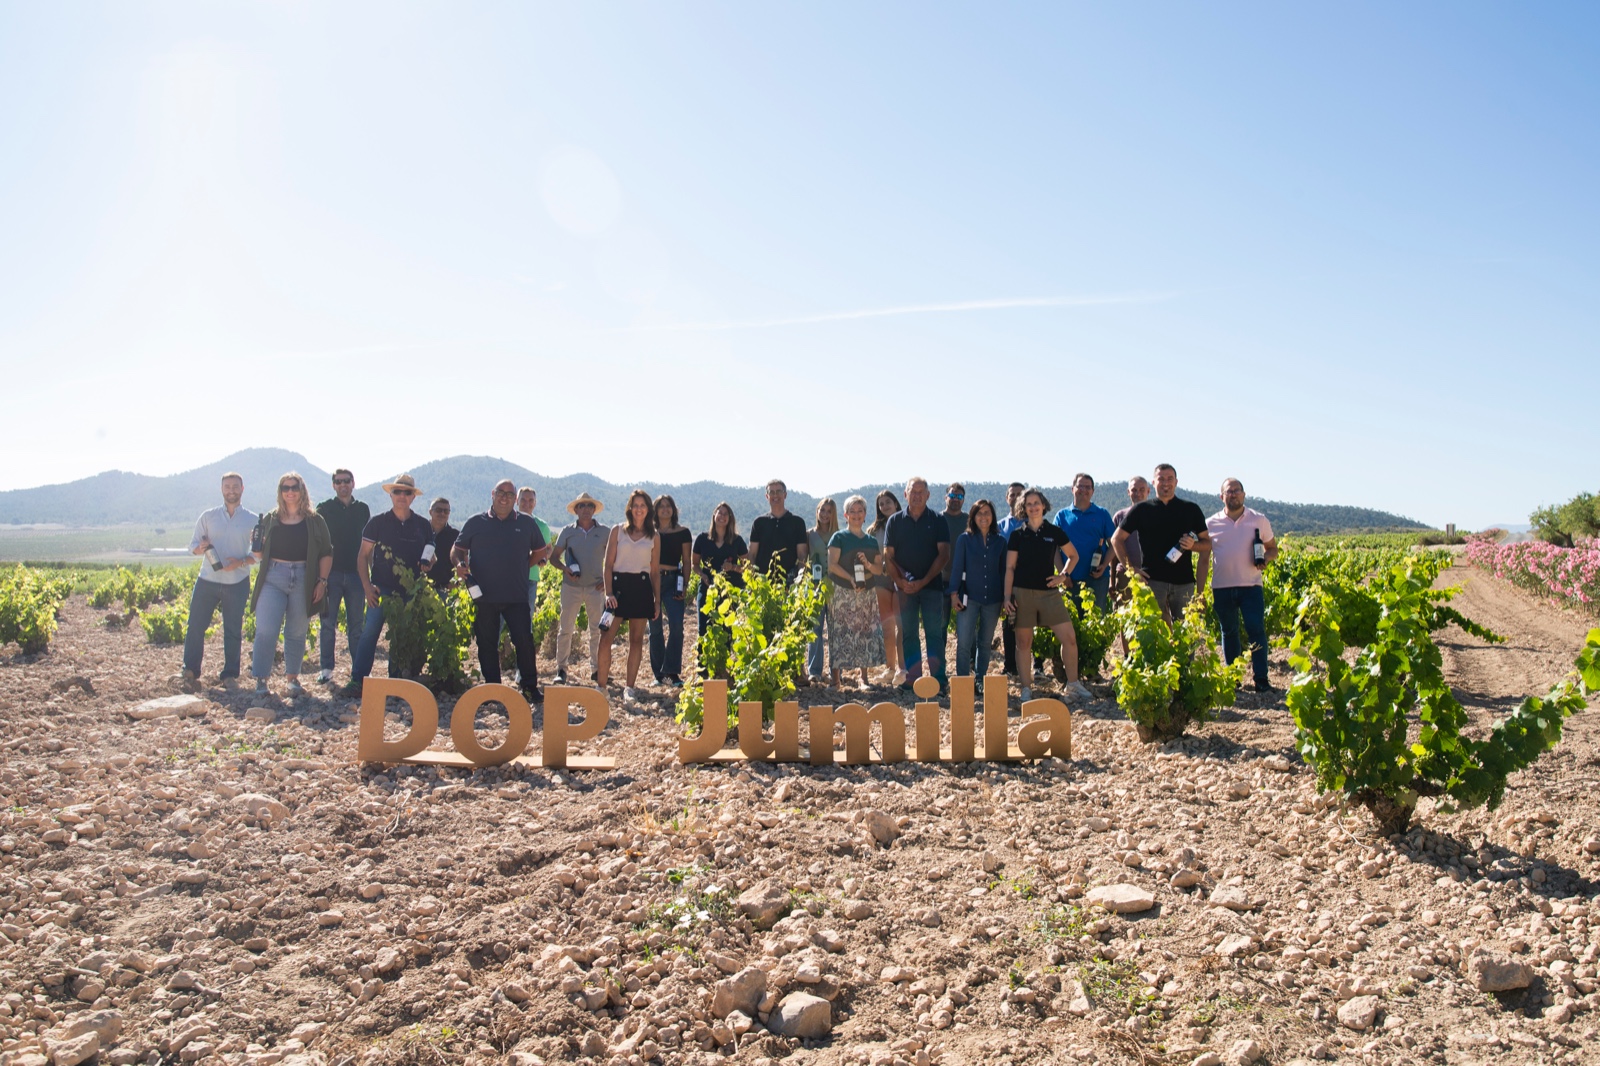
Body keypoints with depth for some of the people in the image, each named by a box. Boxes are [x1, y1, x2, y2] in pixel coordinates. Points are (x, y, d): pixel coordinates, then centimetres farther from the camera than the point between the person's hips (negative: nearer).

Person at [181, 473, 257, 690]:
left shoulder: (253, 520, 3)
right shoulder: (207, 516, 7)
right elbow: (192, 545, 8)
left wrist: (242, 562, -15)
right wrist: (201, 548, -15)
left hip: (237, 583, -1)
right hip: (207, 580, 1)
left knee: (233, 630, 4)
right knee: (196, 626, -1)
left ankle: (230, 674, 13)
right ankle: (190, 673, 7)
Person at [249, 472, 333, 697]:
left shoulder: (315, 521, 6)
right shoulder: (270, 519, 9)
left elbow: (326, 553, 5)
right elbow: (260, 554, 14)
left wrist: (322, 581, -3)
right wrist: (257, 549, -8)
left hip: (303, 580, 0)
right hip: (273, 578, 0)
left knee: (297, 633, 8)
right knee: (265, 630, -8)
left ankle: (293, 678, 20)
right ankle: (261, 680, -1)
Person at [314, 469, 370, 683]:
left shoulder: (363, 509, 10)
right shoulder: (324, 509, 4)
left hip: (355, 574, 1)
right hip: (331, 573, -1)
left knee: (356, 623, 6)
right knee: (328, 622, 0)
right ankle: (326, 668, 6)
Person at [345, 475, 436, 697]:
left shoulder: (423, 525, 8)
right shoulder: (378, 522, 2)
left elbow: (430, 555, 19)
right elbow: (363, 556, 3)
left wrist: (428, 564, -5)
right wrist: (367, 586, -7)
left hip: (411, 592, 2)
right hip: (381, 589, -2)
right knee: (370, 633, -11)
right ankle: (357, 681, -8)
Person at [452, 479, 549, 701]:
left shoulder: (527, 523, 8)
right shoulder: (475, 522, 6)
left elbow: (539, 551, 16)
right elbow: (457, 549, 10)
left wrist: (524, 567, 3)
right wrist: (459, 564, -10)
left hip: (517, 597, 0)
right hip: (484, 596, 0)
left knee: (524, 641, -5)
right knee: (487, 644, 7)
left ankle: (530, 687, 6)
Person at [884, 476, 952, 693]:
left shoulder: (938, 521, 4)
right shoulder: (895, 521, 7)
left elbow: (943, 554, -2)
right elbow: (888, 556, 4)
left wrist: (924, 581, -10)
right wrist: (900, 581, -10)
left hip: (932, 584, -1)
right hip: (904, 586, 2)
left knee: (935, 633, -3)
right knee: (907, 634, 3)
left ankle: (937, 681, 0)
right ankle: (913, 680, 9)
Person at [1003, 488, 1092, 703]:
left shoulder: (1054, 532, 6)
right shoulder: (1017, 534, 3)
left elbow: (1073, 556, 19)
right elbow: (1010, 568, 3)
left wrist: (1062, 575, 4)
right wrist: (1007, 596, -4)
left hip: (1049, 592, 1)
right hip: (1022, 593, -1)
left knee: (1069, 637, -5)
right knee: (1023, 642, 2)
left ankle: (1073, 685, 10)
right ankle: (1026, 688, 12)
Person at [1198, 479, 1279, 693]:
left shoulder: (1259, 520, 4)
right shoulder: (1211, 524, 4)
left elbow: (1273, 548, 13)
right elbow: (1204, 560, 7)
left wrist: (1265, 558, -11)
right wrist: (1199, 591, 3)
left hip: (1251, 586, -1)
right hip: (1222, 587, 1)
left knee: (1256, 631, -8)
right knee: (1229, 633, 10)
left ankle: (1261, 679, -3)